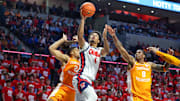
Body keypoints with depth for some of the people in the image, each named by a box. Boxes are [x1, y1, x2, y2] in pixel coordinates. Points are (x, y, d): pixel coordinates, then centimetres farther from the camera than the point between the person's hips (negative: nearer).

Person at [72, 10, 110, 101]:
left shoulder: (99, 51, 18)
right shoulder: (85, 46, 7)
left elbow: (106, 50, -6)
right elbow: (80, 35, -13)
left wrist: (105, 37, -22)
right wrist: (83, 19, -17)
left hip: (89, 81, 6)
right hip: (81, 77, -6)